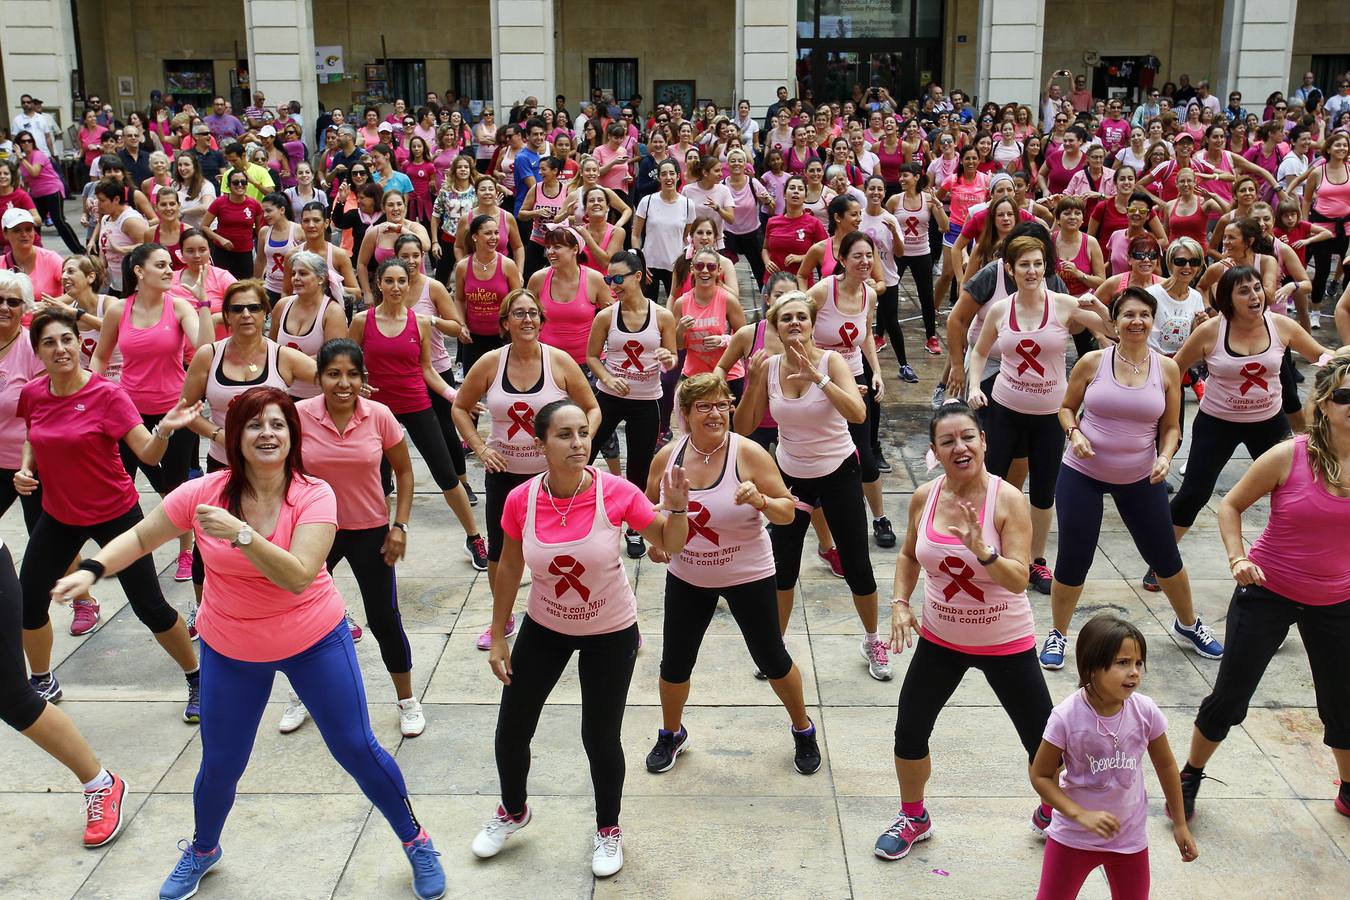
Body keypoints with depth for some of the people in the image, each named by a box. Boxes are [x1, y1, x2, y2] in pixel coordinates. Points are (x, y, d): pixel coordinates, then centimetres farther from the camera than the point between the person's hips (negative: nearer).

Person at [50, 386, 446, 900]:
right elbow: (140, 537, 1)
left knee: (357, 750, 3)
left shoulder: (313, 496, -19)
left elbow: (298, 577, -31)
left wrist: (240, 532, -39)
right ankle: (202, 850, 45)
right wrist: (92, 570, -15)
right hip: (231, 650, 2)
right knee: (220, 765, 12)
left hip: (314, 641, -2)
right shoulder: (204, 494, -13)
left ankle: (416, 842, 26)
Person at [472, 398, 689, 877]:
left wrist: (677, 506, -30)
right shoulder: (521, 500, -19)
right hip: (545, 627, 2)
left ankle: (608, 829, 34)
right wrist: (497, 636, 2)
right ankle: (513, 811, 43)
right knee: (511, 729, 12)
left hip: (610, 632, -2)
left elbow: (670, 544, -10)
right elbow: (509, 568, -2)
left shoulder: (617, 493, -23)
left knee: (600, 737, 5)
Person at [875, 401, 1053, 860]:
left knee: (1042, 740, 6)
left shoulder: (1008, 499, -19)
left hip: (1005, 643, -3)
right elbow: (909, 555, 10)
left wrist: (981, 549, -40)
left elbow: (1019, 580, -24)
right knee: (909, 732, 6)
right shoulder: (924, 497, -7)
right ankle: (913, 818, 33)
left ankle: (1051, 813, 38)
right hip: (940, 638, 3)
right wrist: (900, 603, -3)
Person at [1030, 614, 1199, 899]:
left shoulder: (1145, 711, -17)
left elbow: (1166, 766, 1)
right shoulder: (1066, 717, -25)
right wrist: (1082, 815, -25)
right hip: (1073, 837, -2)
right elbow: (1040, 776, -14)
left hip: (1130, 837, 3)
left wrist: (1180, 824, 9)